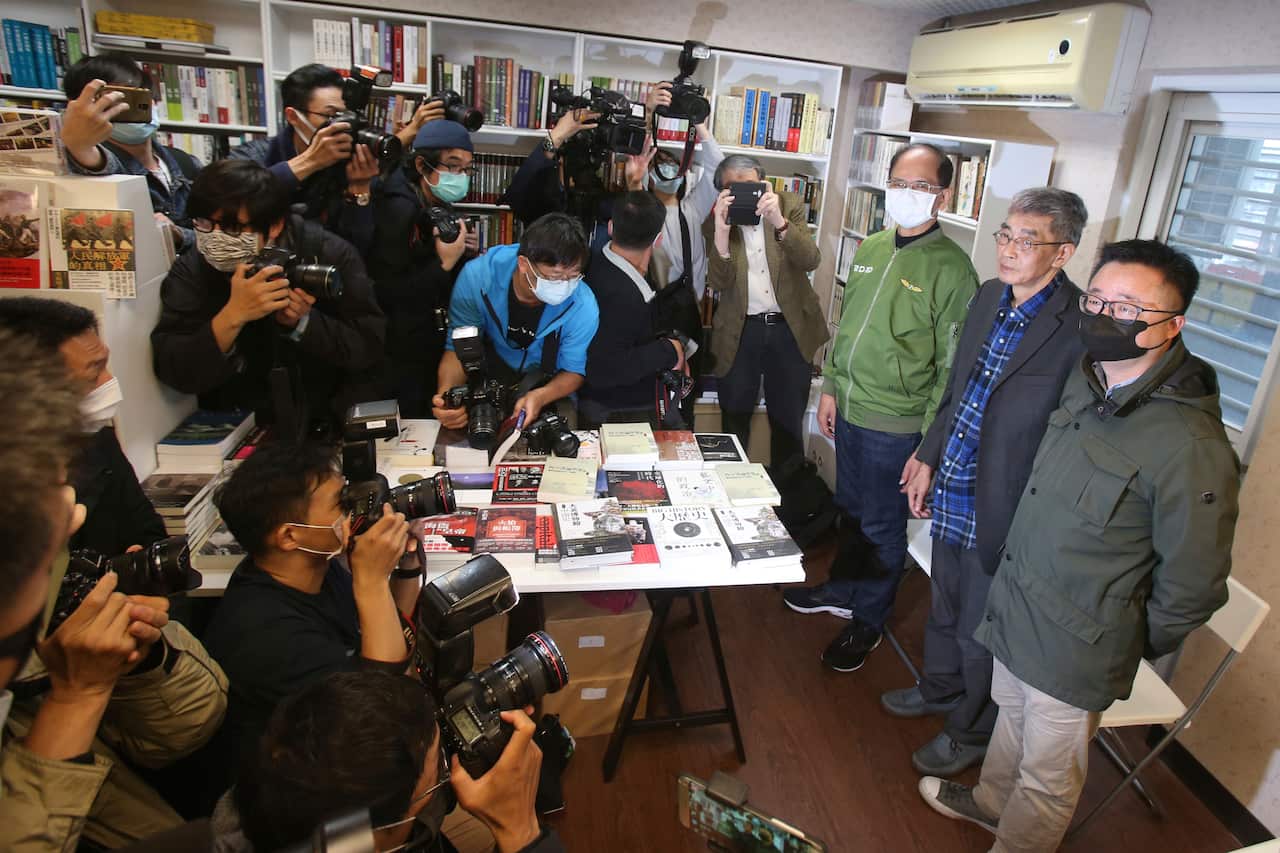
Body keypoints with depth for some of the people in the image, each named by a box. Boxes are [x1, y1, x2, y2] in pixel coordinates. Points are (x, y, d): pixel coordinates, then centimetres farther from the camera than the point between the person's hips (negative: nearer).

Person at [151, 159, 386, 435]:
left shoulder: (331, 254, -9)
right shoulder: (190, 272, -6)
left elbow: (369, 347, -10)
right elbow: (173, 373, -15)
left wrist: (302, 322, -24)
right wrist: (233, 316, -29)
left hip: (338, 421, 0)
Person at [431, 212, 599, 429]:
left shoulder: (583, 306, -27)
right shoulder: (478, 277, -26)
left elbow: (574, 370, -14)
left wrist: (540, 397, -37)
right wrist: (446, 395, -37)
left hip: (550, 385, -1)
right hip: (491, 370, 1)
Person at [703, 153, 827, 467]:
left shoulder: (789, 206, -2)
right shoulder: (715, 222, -3)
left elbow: (810, 261, -15)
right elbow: (718, 283, -15)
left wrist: (779, 222, -30)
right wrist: (721, 230, -29)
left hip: (791, 328, 1)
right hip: (740, 332, 0)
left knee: (789, 424, 12)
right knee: (734, 423, 12)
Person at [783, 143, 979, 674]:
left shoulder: (951, 268, -14)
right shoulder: (870, 249, 6)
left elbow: (950, 366, -14)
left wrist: (928, 445, -15)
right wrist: (831, 387, 14)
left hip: (896, 425, -6)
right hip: (850, 411, 6)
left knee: (881, 527, 9)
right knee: (850, 510, 22)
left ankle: (867, 623, 28)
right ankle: (841, 591, 43)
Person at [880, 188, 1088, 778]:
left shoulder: (1080, 330, -23)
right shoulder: (989, 297, 2)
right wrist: (929, 457, 12)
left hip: (1000, 514, -7)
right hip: (952, 494, 7)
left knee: (979, 633, 15)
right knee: (945, 607, 27)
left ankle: (971, 733, 41)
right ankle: (939, 690, 54)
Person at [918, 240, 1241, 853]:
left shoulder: (1193, 447, -29)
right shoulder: (1086, 380, -3)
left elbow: (1192, 584, -18)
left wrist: (1128, 646, -5)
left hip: (1075, 651, -7)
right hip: (1016, 608, 8)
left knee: (1047, 778, 17)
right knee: (1012, 720, 31)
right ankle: (990, 801, 56)